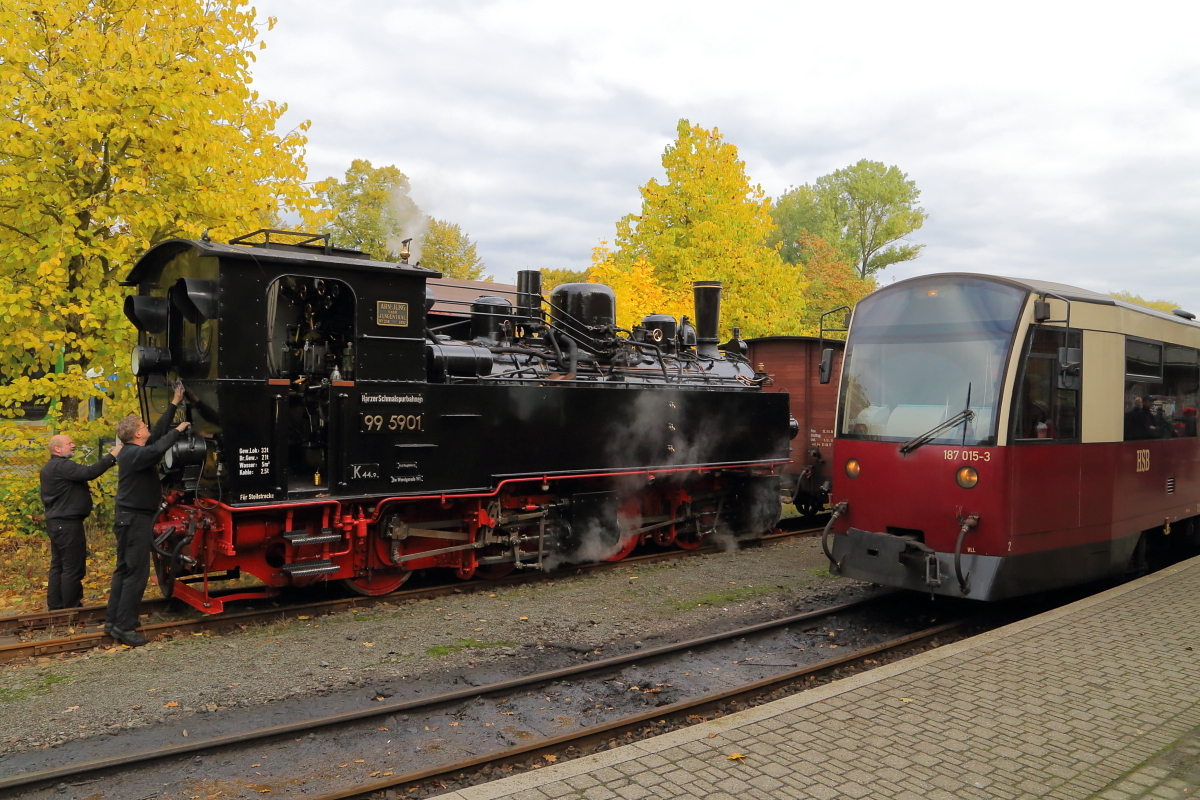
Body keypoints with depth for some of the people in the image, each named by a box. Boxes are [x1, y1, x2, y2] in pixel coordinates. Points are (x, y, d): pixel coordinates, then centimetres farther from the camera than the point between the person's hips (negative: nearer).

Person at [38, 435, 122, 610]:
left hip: (57, 523, 11)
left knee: (58, 566, 14)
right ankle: (72, 609, -1)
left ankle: (55, 606, 19)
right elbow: (89, 472, -30)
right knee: (73, 568, -5)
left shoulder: (49, 468, 17)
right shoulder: (61, 466, -17)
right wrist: (111, 457, -28)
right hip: (67, 524, -11)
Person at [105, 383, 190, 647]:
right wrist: (177, 430, -23)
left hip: (131, 518, 11)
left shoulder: (134, 451, 11)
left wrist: (174, 404, 21)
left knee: (124, 570, 14)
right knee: (136, 573, -7)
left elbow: (158, 431, 19)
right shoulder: (133, 454, -18)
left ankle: (113, 621, 20)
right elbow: (157, 449, -39)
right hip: (134, 519, -11)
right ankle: (124, 626, -4)